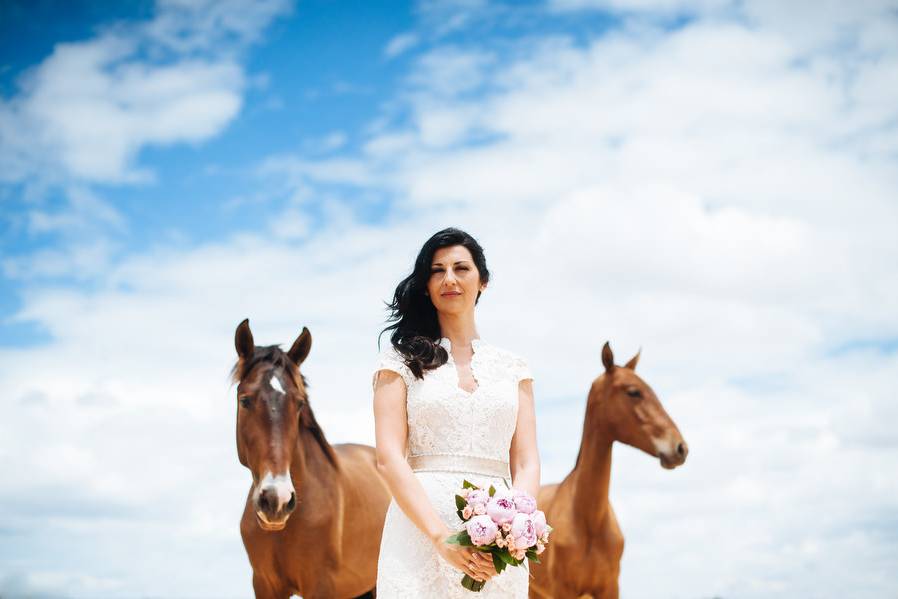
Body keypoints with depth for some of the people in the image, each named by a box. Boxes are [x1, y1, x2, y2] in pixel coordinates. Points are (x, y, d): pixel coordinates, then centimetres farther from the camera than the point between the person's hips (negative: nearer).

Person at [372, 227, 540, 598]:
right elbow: (389, 457, -5)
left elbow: (526, 464, 6)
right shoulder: (402, 359, 6)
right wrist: (440, 535, -18)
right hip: (419, 533, -2)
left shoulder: (513, 368, 13)